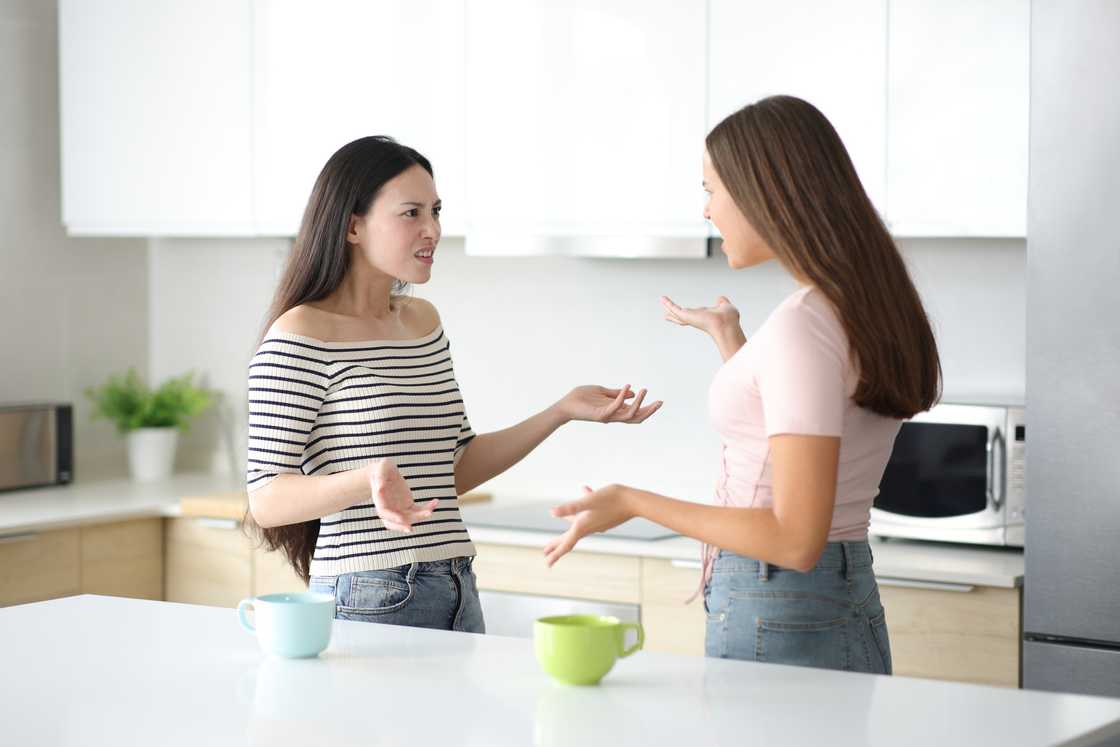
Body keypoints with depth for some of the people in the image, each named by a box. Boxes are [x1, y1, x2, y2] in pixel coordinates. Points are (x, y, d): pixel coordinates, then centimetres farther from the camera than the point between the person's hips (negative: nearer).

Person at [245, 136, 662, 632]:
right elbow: (265, 500, -14)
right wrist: (368, 478, -30)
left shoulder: (423, 321, 13)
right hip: (369, 604, -7)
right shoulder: (301, 335, -11)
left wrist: (561, 412, 10)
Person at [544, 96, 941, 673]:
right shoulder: (867, 310, 7)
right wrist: (726, 336, 28)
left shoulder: (802, 327, -20)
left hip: (778, 624, -9)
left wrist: (633, 503, -17)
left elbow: (795, 539, -23)